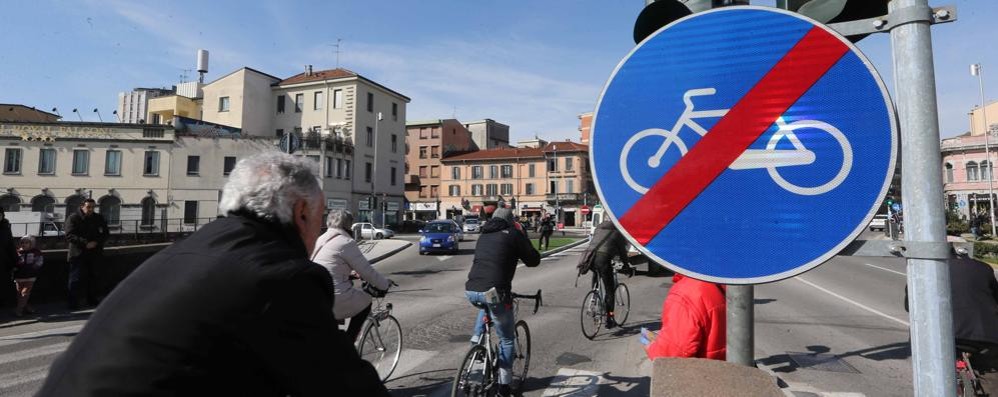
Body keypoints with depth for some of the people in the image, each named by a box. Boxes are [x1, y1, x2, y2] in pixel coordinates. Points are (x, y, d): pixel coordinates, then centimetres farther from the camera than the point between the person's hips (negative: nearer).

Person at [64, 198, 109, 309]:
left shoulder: (99, 218, 9)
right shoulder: (73, 218, -4)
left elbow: (105, 234, 8)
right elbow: (69, 235, -12)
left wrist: (96, 242, -11)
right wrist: (85, 243, -24)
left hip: (95, 253, 4)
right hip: (78, 253, -4)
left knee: (95, 277, 10)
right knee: (76, 278, -3)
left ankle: (93, 300, 22)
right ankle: (73, 302, 5)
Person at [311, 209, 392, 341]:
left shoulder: (321, 239, 14)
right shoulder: (346, 242, -11)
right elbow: (367, 272, -7)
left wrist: (350, 272, 37)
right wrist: (385, 283, 9)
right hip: (334, 299, -8)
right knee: (365, 301, 16)